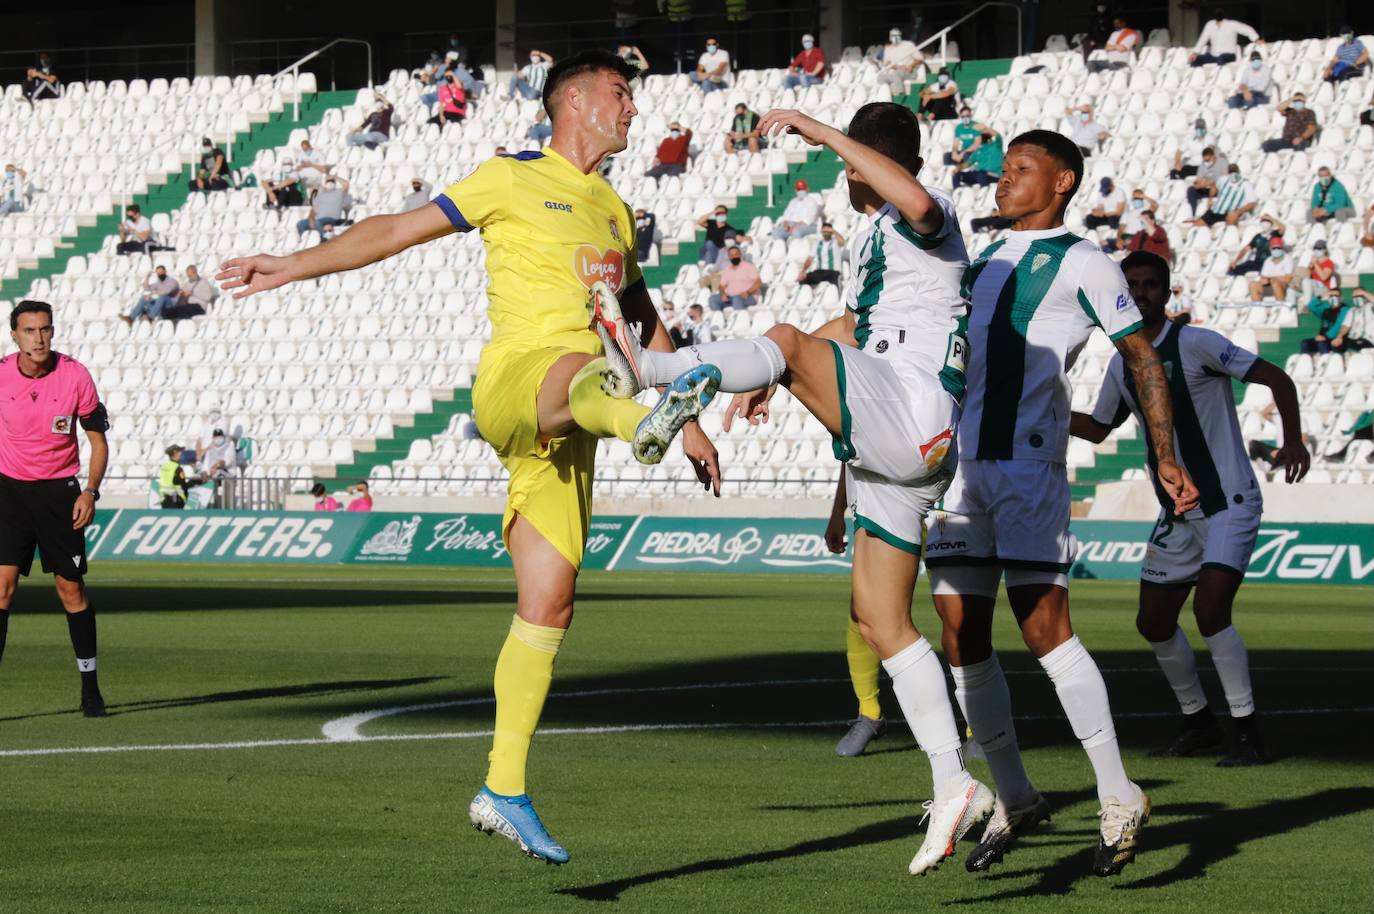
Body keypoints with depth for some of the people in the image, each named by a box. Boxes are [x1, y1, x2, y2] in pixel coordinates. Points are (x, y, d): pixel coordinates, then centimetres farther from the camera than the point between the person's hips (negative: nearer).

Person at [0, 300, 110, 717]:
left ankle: (90, 685, 16)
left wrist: (90, 491, -11)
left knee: (72, 588, 3)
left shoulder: (75, 375, -9)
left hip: (60, 491, 0)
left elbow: (98, 440, 1)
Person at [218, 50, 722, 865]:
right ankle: (642, 421, -81)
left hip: (563, 432, 7)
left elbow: (643, 317, 35)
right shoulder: (514, 180, 7)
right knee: (581, 368, -43)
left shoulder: (613, 211, 26)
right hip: (513, 380, -7)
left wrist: (695, 426, 31)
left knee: (549, 604, 1)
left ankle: (504, 791, 5)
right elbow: (401, 230, 5)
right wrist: (295, 267, -4)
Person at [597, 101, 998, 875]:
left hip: (914, 416, -10)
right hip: (886, 448, 10)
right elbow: (853, 329, 43)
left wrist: (825, 134, -26)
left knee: (787, 341, -28)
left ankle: (649, 370, -55)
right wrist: (773, 379, 31)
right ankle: (955, 788, 7)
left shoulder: (926, 222, -2)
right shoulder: (870, 237, 28)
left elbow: (917, 201, -29)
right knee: (881, 622, 8)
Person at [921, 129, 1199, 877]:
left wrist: (1165, 459, -7)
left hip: (1029, 464, -7)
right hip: (961, 464, 7)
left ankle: (1119, 798, -7)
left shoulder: (1080, 263, 1)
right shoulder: (982, 265, 20)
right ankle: (1013, 798, 16)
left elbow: (1142, 359, 0)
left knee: (1042, 626, -14)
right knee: (962, 637, 4)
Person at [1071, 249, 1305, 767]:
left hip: (1229, 503, -8)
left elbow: (1277, 378, -13)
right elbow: (1098, 427, 26)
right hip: (1177, 513, 8)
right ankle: (1198, 724, 27)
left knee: (1210, 611, -23)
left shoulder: (1195, 345, -12)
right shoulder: (1123, 365, 9)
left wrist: (1293, 439, -25)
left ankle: (1249, 737, -16)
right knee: (1153, 623, 8)